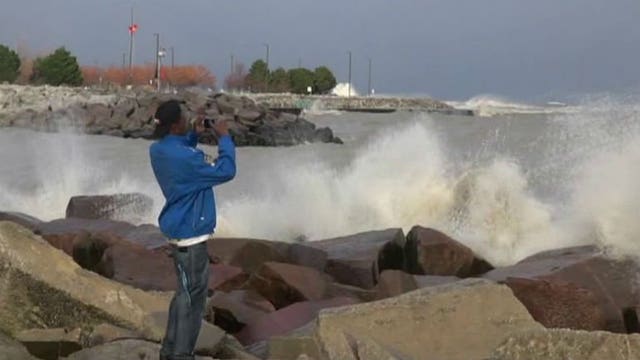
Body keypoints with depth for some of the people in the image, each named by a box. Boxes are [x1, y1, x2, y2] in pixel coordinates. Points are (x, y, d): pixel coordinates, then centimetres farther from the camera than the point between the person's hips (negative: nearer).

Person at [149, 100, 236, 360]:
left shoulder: (159, 150, 3)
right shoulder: (184, 157, -26)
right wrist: (224, 138, -9)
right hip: (190, 232, -10)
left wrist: (194, 135, 12)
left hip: (179, 229, 10)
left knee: (186, 292, 19)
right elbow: (225, 172, -20)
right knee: (193, 295, 0)